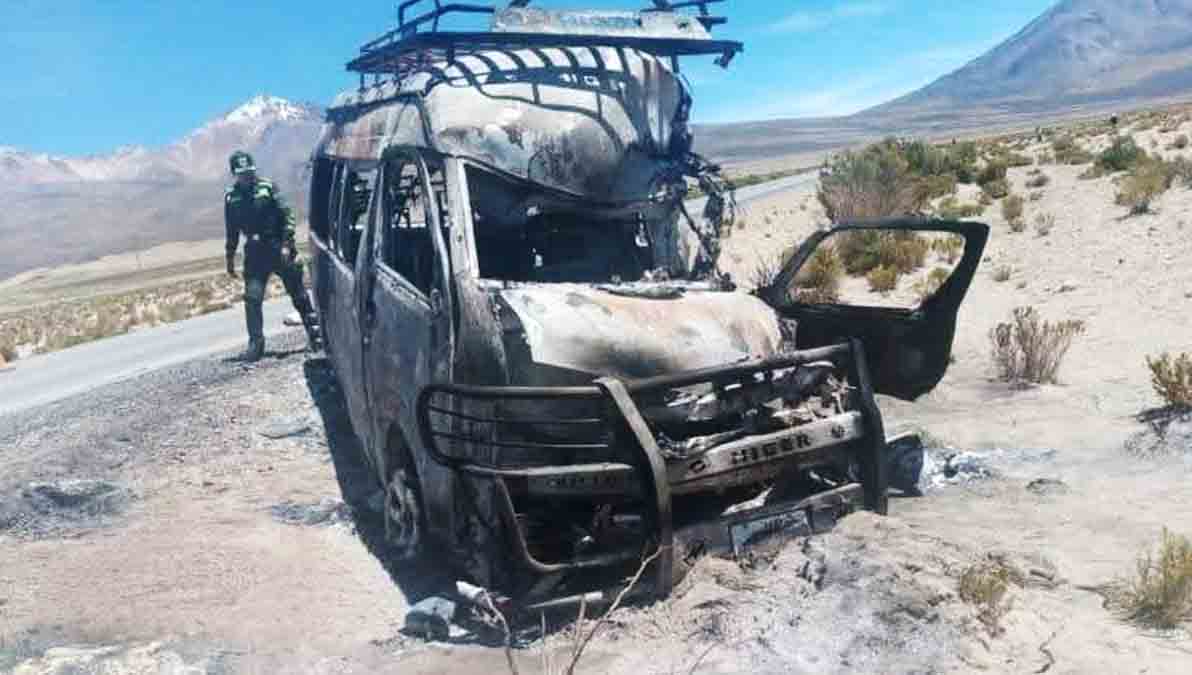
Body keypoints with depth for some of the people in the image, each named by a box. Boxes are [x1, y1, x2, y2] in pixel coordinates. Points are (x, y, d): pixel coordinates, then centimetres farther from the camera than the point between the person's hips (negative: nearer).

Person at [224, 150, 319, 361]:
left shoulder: (268, 187, -5)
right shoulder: (231, 197, 5)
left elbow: (287, 216, -7)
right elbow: (232, 231, 13)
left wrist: (286, 244, -16)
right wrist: (230, 258, 13)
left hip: (279, 249, -2)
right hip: (255, 254, 2)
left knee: (298, 294, 6)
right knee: (252, 298, -7)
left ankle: (314, 334, 19)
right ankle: (256, 343, 1)